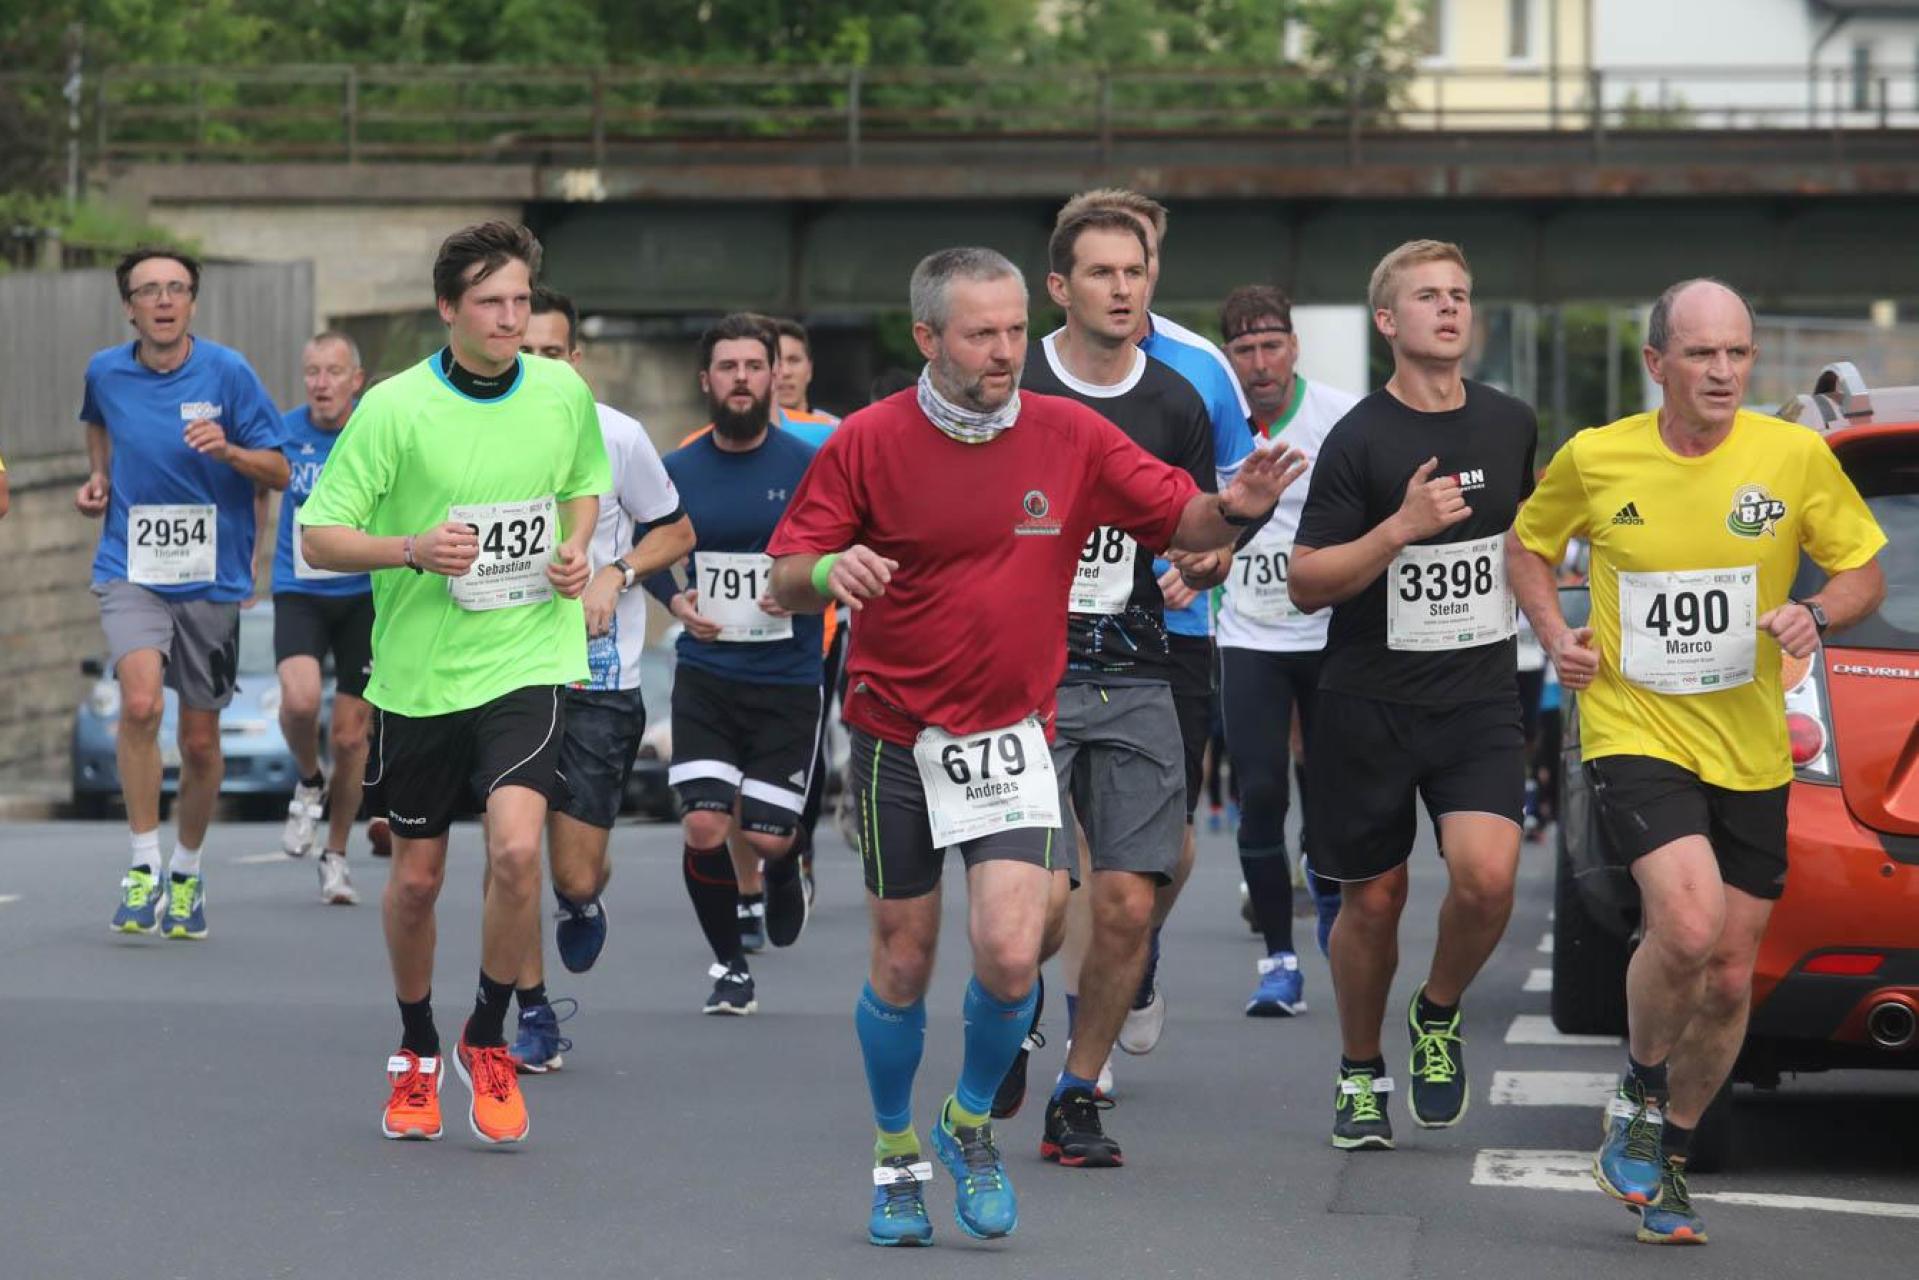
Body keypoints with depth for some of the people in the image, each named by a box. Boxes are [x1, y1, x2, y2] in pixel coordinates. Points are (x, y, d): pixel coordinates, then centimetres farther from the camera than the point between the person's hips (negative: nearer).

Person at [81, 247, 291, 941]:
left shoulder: (228, 372, -7)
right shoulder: (105, 372, 1)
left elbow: (280, 472, -4)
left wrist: (229, 451, -22)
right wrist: (99, 476, 9)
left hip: (211, 578, 0)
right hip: (130, 572, 0)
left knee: (201, 740, 8)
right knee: (141, 701, -25)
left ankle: (187, 873, 30)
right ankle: (143, 866, -14)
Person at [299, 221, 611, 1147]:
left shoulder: (564, 394, 0)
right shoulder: (393, 408, -10)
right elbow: (319, 537, -7)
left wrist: (576, 550, 1)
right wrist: (410, 550, -23)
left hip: (529, 658, 0)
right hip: (418, 670, 0)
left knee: (515, 847, -20)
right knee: (416, 877, 10)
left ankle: (488, 1043, 3)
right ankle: (416, 1053, 35)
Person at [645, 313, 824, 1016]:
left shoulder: (809, 466, -5)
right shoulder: (678, 470, 3)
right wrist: (675, 599, 0)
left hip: (788, 678, -2)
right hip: (705, 674, 2)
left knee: (766, 837, -4)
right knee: (704, 830, -10)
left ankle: (783, 872, 35)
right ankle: (730, 964, 12)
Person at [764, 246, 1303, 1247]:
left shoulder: (1069, 436, -3)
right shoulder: (867, 442, -6)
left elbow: (1179, 519, 3)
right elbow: (786, 580, -5)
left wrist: (1232, 511, -20)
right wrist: (831, 570, -28)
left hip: (1011, 736, 0)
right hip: (896, 738, 0)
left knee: (1009, 956, -14)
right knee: (902, 962, 7)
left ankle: (972, 1123, 14)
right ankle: (896, 1154, 29)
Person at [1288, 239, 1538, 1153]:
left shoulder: (1510, 425, 5)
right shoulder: (1360, 440, -9)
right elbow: (1305, 585, -12)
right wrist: (1400, 529, -23)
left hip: (1480, 699, 2)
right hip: (1370, 701, -2)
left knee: (1486, 874, -19)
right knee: (1372, 901, 6)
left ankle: (1438, 1016, 10)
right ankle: (1360, 1073, 28)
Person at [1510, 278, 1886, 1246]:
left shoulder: (1795, 457, -5)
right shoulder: (1594, 459, -4)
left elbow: (1864, 574, 5)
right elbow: (1529, 544, 14)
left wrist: (1816, 614, -16)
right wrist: (1555, 635, -2)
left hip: (1750, 755, 3)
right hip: (1633, 734, -3)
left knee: (1729, 978, 7)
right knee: (1688, 925, -26)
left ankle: (1662, 1161, 29)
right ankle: (1638, 1098, 2)